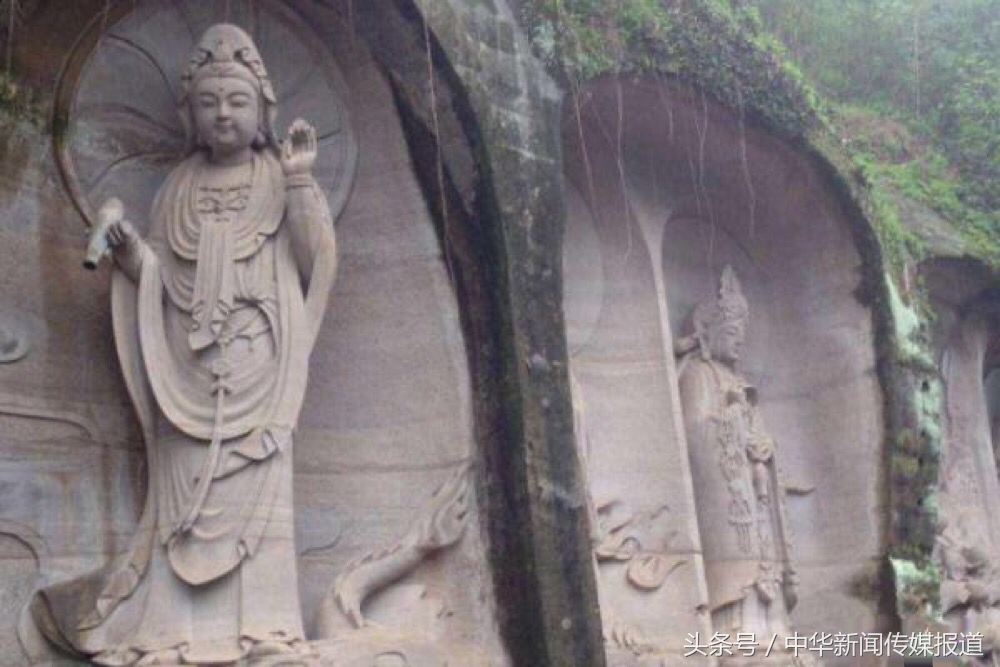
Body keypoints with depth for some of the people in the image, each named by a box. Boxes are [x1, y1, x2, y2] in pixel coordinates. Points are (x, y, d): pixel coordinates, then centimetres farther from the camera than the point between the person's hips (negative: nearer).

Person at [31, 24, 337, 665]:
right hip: (189, 364, 3)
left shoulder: (279, 179, 6)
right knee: (185, 490, -1)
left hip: (257, 365, -2)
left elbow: (315, 258, -4)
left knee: (252, 490, -5)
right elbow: (161, 275, 13)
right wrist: (133, 255, -7)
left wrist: (301, 182, -13)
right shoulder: (179, 188, 14)